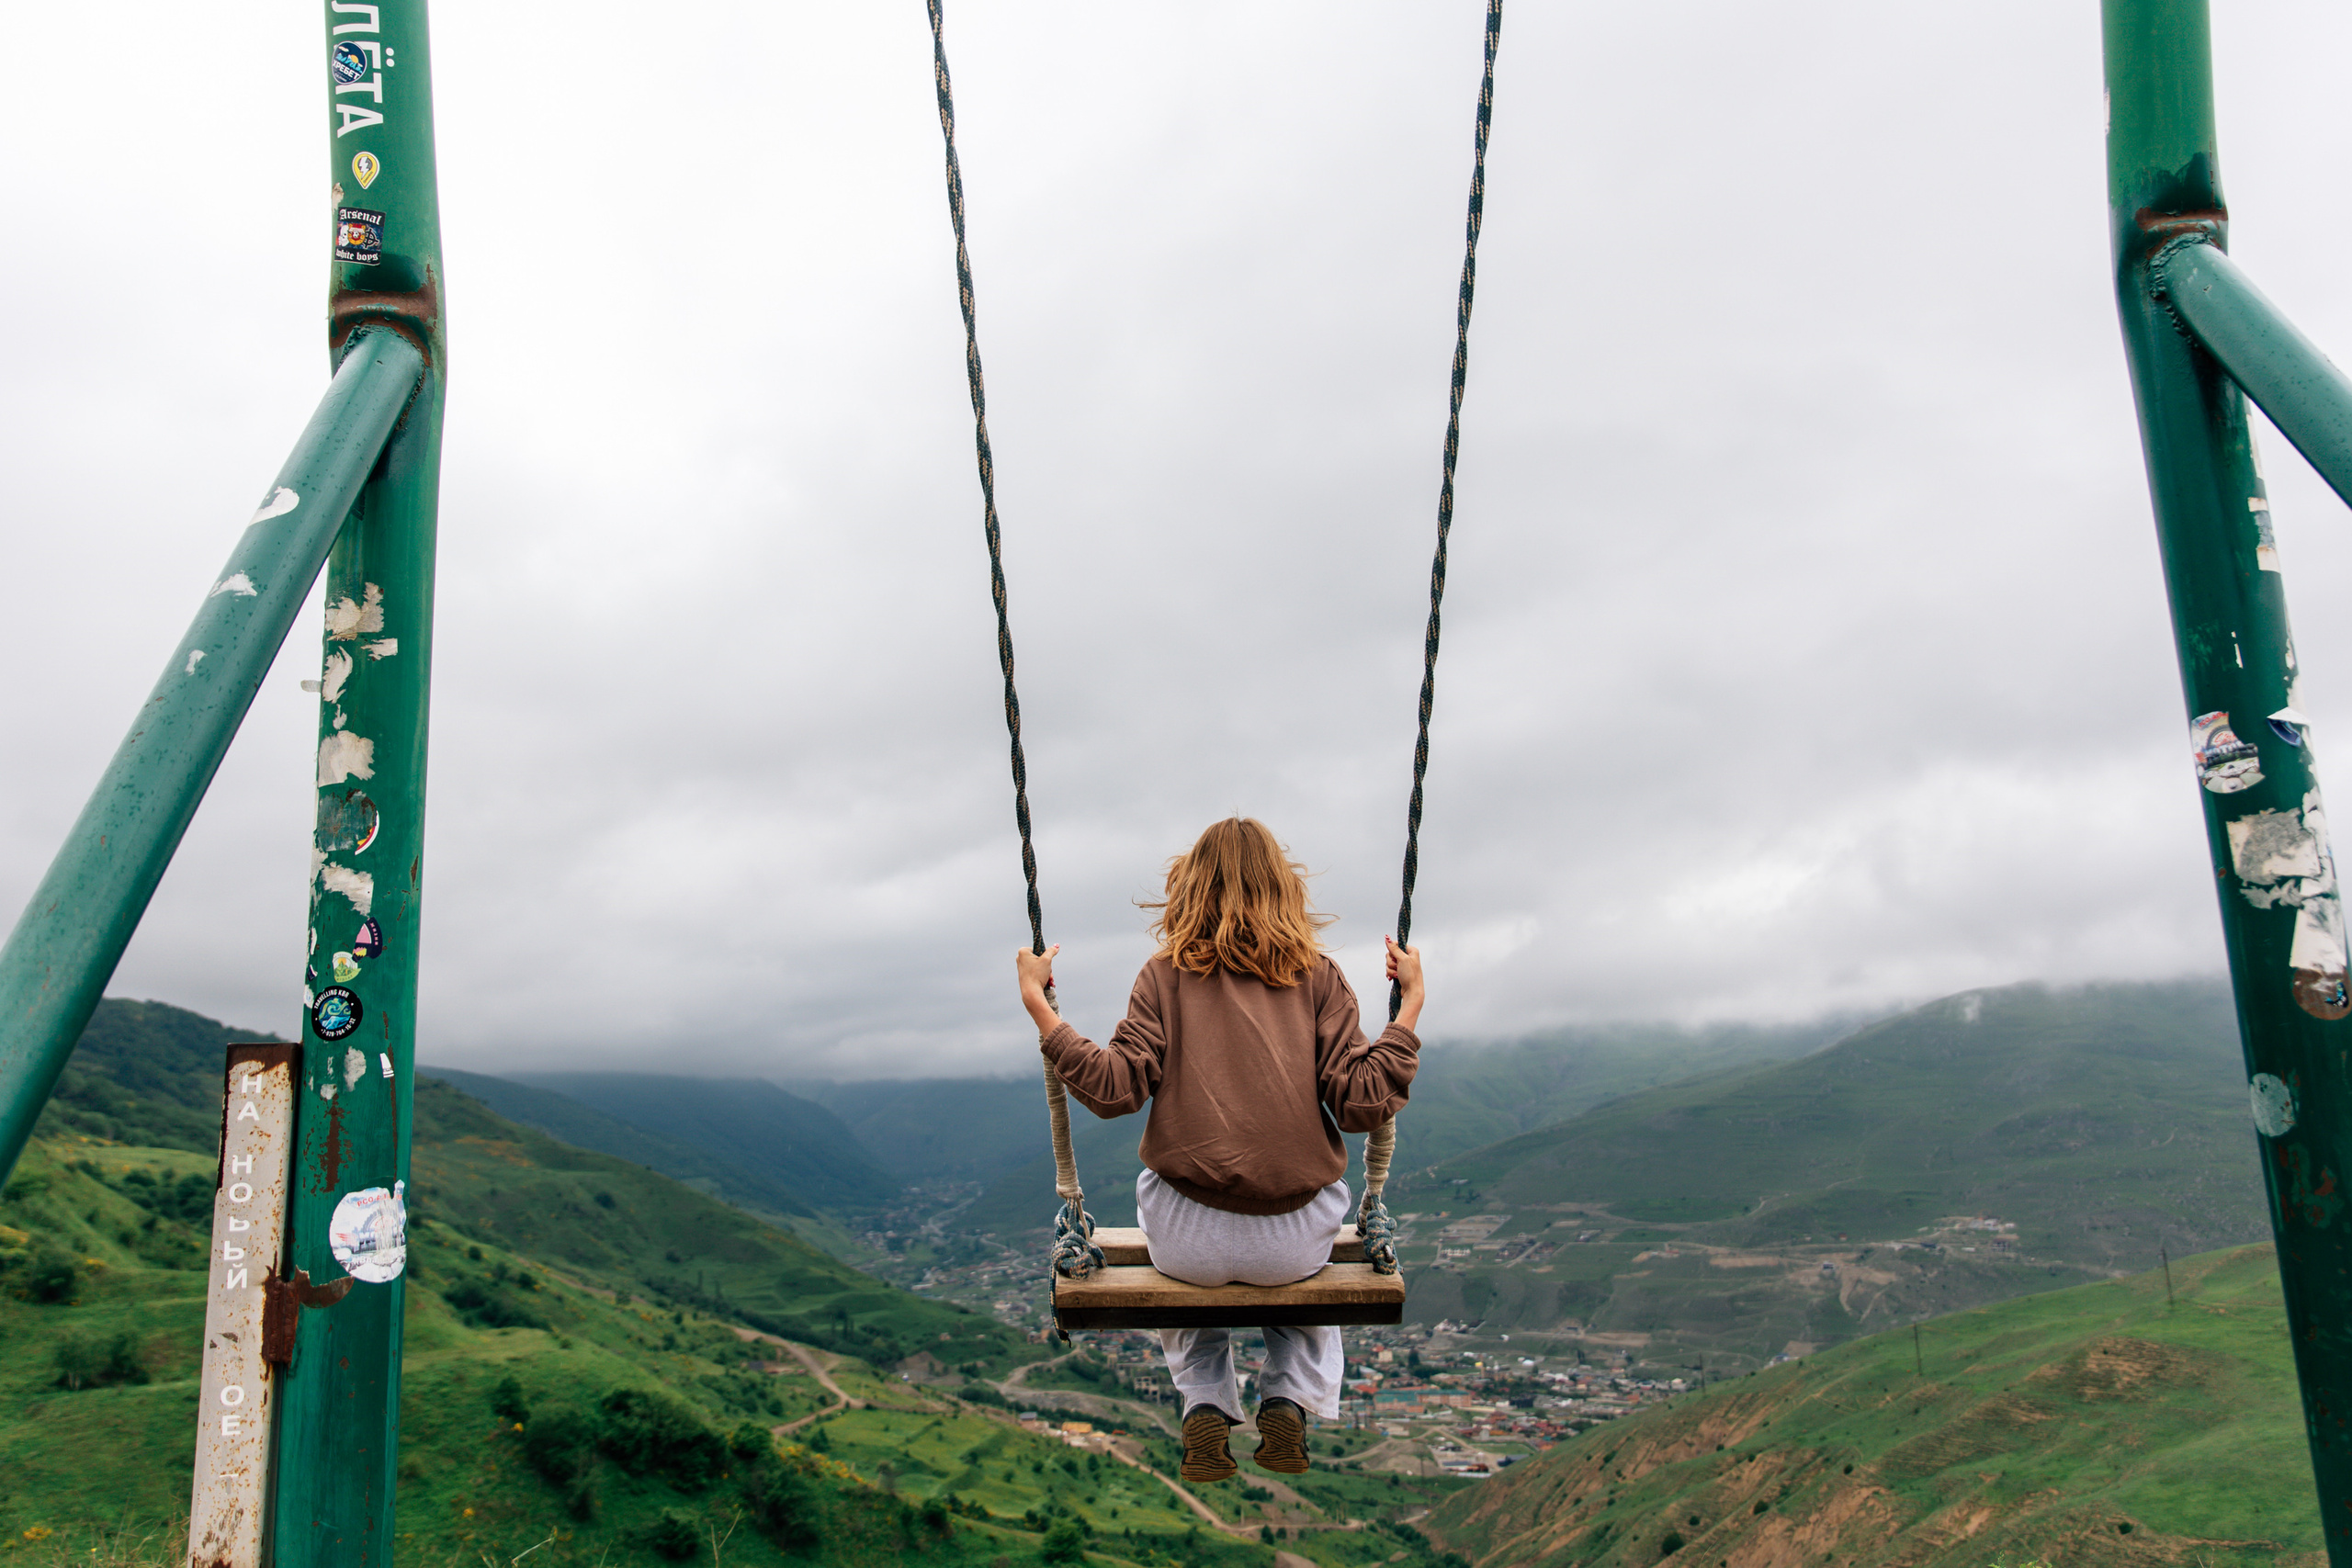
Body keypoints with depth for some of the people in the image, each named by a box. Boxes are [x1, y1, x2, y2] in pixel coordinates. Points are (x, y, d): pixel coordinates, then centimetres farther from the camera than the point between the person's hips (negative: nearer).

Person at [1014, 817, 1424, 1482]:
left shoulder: (1166, 976, -3)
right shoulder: (1317, 976, -1)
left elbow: (1114, 1088, -12)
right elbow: (1363, 1104, -8)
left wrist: (1037, 1000, -5)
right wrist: (1410, 1004, 2)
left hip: (1189, 1241, 0)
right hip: (1295, 1241, 1)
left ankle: (1205, 1408, 20)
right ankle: (1289, 1403, 21)